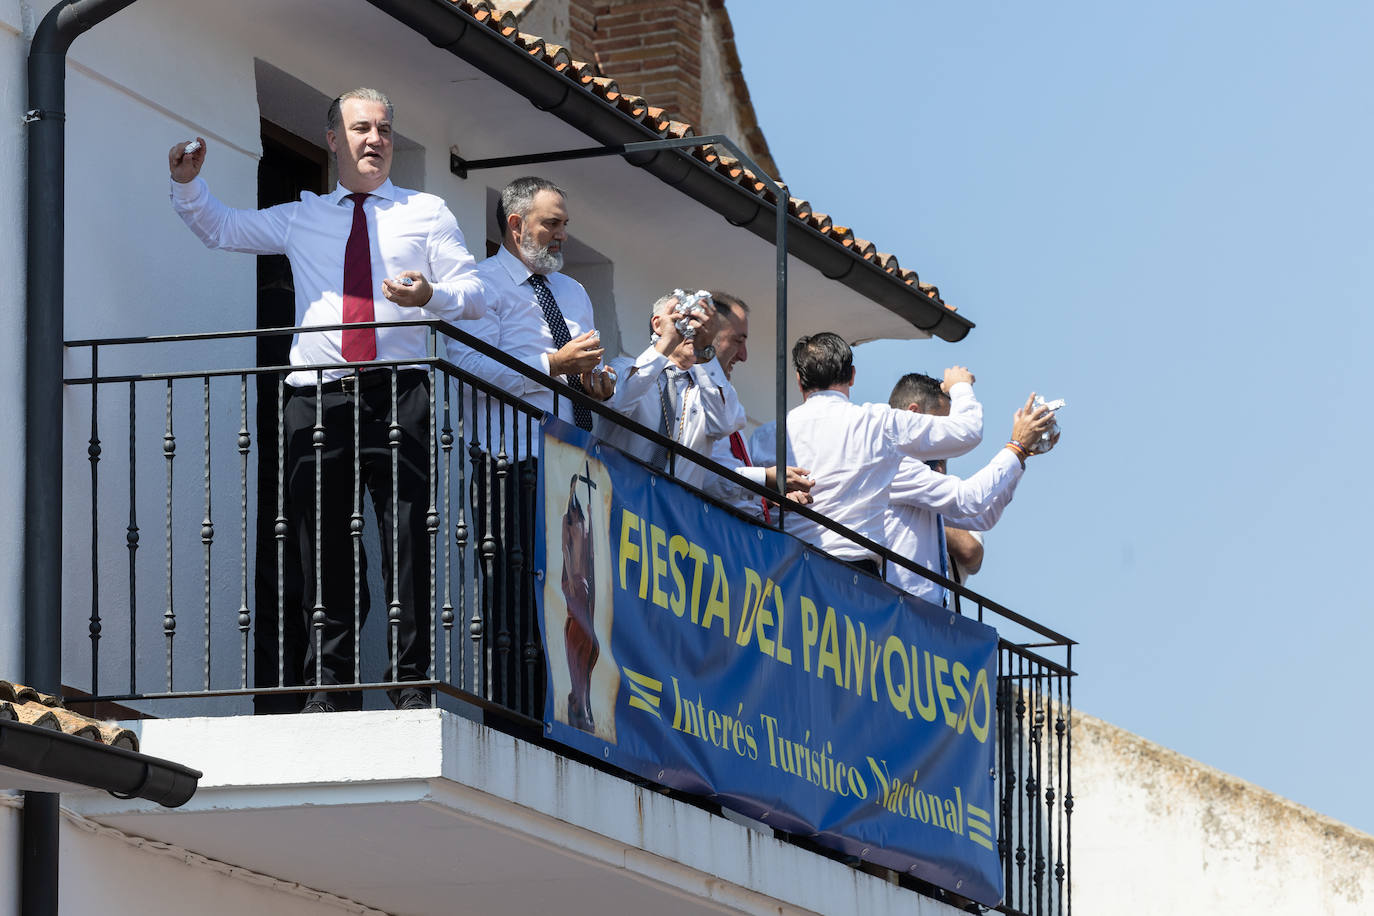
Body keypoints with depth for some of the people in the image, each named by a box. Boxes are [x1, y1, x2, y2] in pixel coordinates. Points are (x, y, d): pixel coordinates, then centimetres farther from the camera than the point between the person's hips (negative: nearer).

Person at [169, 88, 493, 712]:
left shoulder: (427, 214, 15)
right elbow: (221, 228, 22)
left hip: (398, 396, -2)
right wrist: (187, 185, 3)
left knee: (410, 541, -7)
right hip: (317, 397, 2)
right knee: (323, 542, 0)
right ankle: (330, 684, 3)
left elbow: (474, 294, 10)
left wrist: (432, 297, -11)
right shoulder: (300, 219, 21)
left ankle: (412, 680, -6)